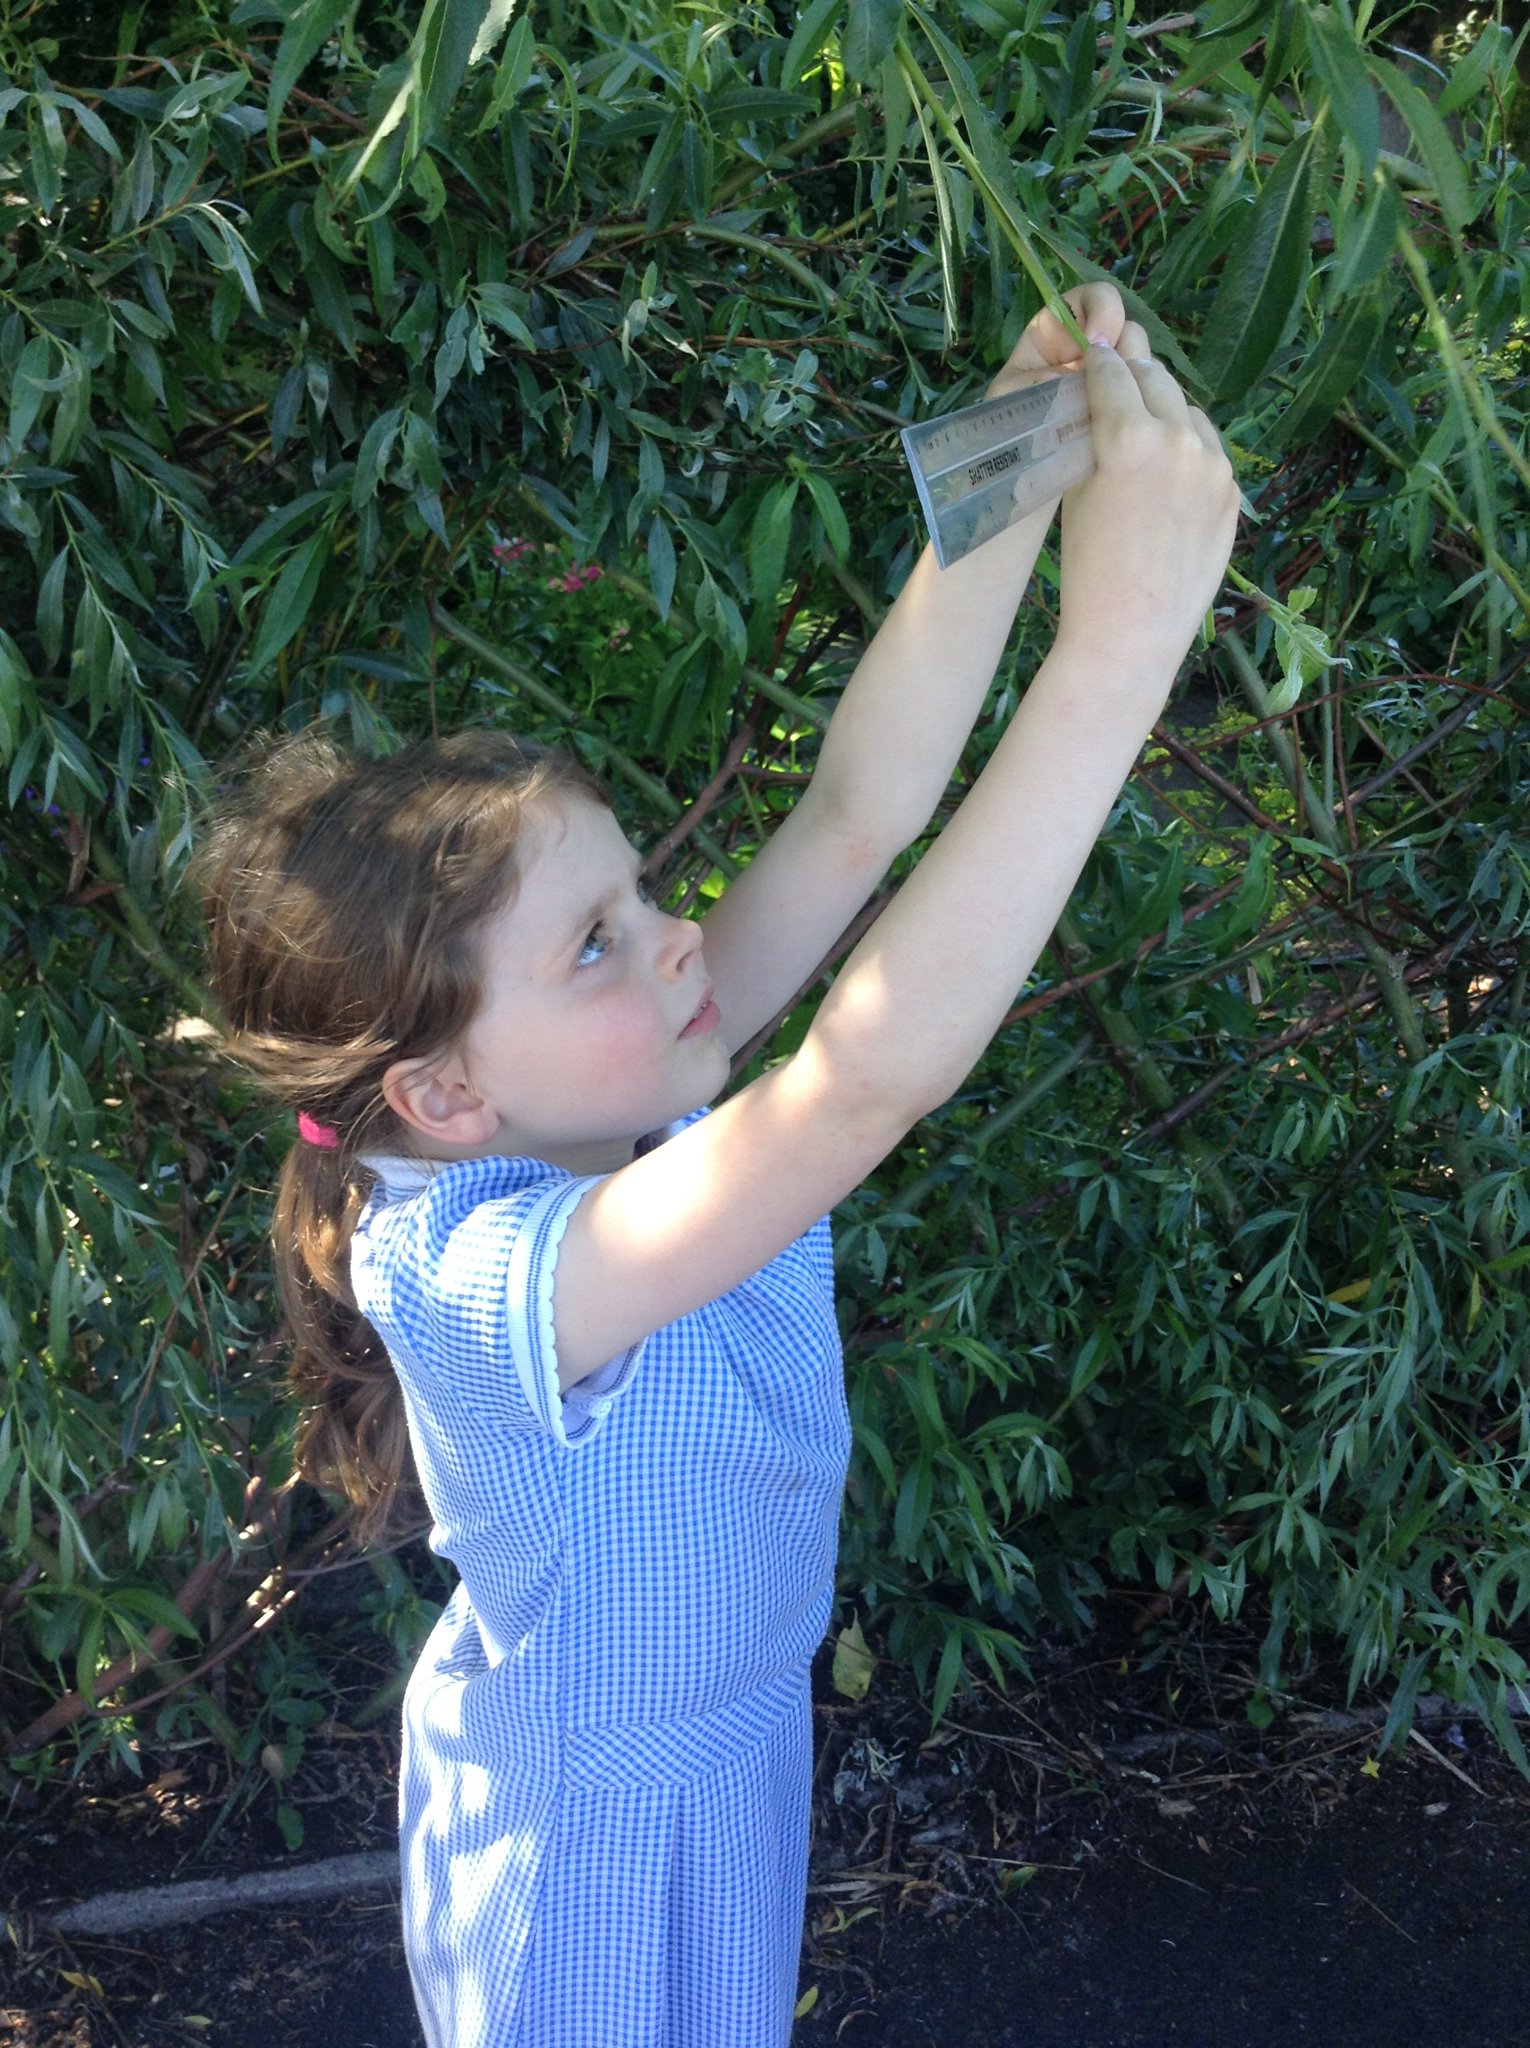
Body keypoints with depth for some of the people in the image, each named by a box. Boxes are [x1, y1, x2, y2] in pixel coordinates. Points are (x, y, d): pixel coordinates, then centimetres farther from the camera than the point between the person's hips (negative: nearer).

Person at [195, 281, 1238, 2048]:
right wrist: (1123, 639, -59)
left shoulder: (629, 1102, -17)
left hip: (738, 1723, 7)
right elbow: (874, 1073, -55)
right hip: (577, 1815, -7)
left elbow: (855, 814, -22)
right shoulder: (494, 1281, -40)